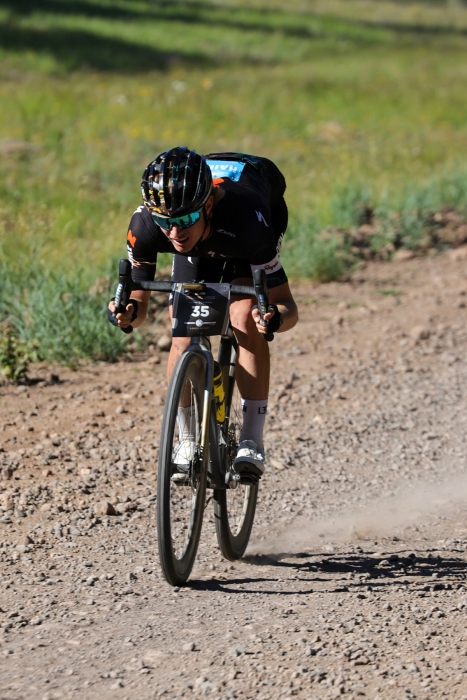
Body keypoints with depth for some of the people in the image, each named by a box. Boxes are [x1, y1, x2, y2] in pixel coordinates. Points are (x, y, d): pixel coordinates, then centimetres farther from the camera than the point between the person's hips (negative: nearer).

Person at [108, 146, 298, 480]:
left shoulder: (248, 221, -45)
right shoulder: (145, 225, -37)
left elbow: (287, 306, -37)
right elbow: (139, 300, -23)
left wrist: (275, 317, -60)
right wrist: (129, 310, -47)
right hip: (200, 248, 3)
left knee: (245, 319, -25)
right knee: (184, 333, -12)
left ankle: (253, 440, -17)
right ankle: (188, 443, 6)